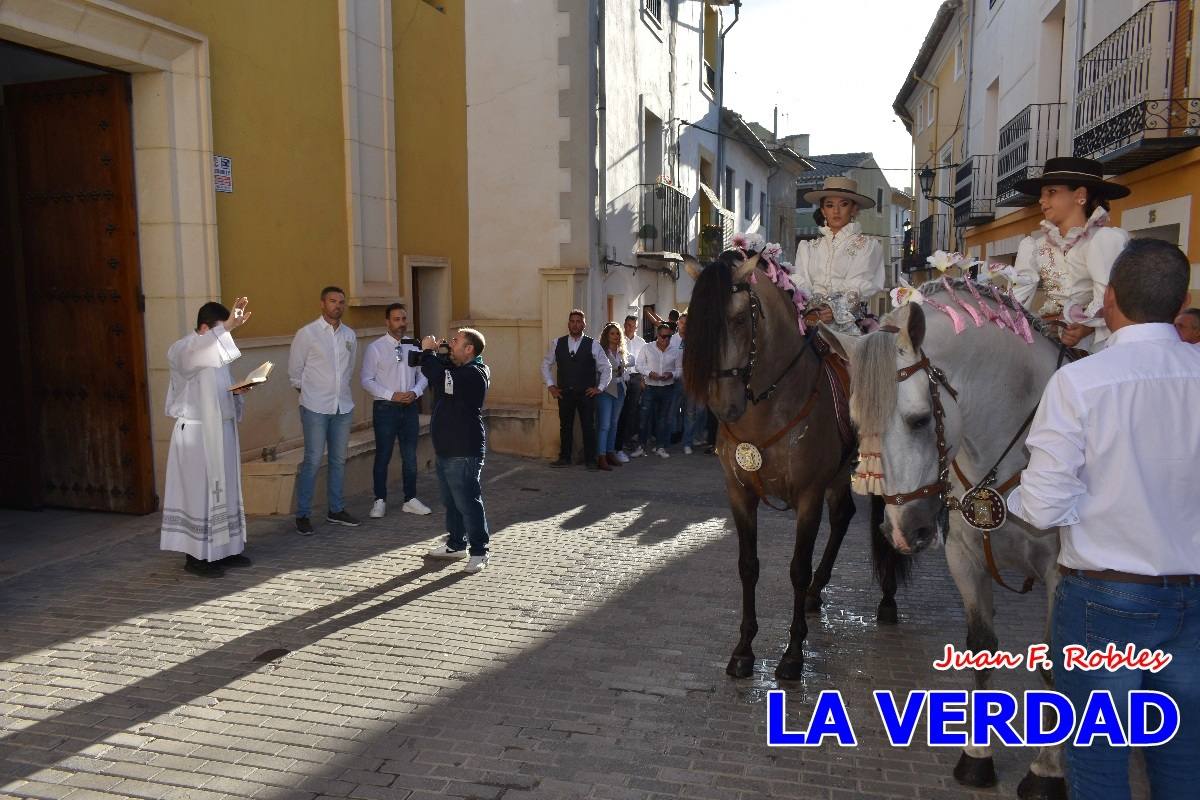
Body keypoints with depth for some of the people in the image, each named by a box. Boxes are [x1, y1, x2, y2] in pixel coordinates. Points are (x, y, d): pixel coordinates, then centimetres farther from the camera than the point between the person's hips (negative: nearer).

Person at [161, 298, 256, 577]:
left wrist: (238, 390, -2)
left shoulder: (216, 349, 14)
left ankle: (223, 549, 20)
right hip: (196, 433, -8)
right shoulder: (181, 350, -11)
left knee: (225, 490, 11)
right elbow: (194, 356, -37)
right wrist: (228, 327, -47)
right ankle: (196, 555, 6)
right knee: (199, 491, -3)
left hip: (221, 430, 8)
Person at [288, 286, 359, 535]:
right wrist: (305, 390, 9)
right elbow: (294, 369, 3)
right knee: (313, 461, -5)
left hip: (343, 406, 5)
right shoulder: (307, 333, -5)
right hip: (316, 408, -5)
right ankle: (302, 515, 4)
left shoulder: (349, 335, 8)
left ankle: (336, 510, 22)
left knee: (339, 460, 11)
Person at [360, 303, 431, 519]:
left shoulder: (414, 346, 5)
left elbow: (423, 375, 9)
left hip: (410, 407, 4)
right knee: (383, 456, 5)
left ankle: (410, 500, 22)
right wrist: (392, 395, -17)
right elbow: (367, 381, -7)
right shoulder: (375, 348, -6)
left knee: (410, 456, 10)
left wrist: (415, 392, -12)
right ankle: (380, 501, 18)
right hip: (385, 408, -3)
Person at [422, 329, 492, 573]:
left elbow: (441, 378, -29)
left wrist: (428, 352, -14)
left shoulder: (474, 374, -18)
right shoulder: (457, 370, 15)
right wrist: (429, 354, 5)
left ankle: (479, 551, 2)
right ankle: (456, 544, 30)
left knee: (467, 500, -6)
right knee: (451, 500, 18)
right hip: (446, 448, 11)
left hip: (464, 451, -11)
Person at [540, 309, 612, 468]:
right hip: (564, 393, 2)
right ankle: (564, 458, 20)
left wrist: (599, 388, -1)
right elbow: (546, 365, 15)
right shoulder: (557, 343, 5)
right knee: (565, 426, 9)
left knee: (589, 427, 1)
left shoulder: (592, 345, -1)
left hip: (586, 393, -2)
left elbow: (606, 369, 4)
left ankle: (590, 460, 11)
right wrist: (550, 385, 8)